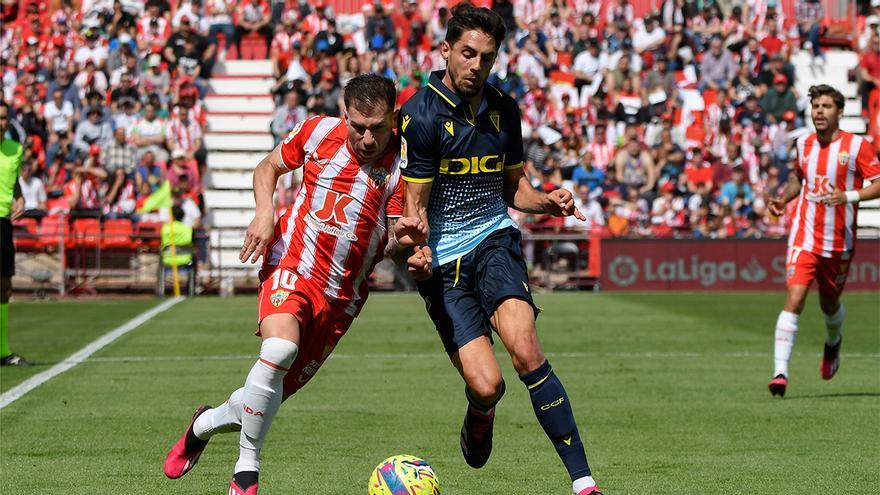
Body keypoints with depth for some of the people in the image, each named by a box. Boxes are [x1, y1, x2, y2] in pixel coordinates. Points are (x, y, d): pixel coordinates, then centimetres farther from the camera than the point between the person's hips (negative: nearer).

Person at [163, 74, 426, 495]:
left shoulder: (402, 165, -7)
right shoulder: (319, 132, -5)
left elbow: (395, 247, -6)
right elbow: (269, 167, 13)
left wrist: (405, 239, -29)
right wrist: (265, 211, -5)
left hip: (342, 295, 2)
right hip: (292, 265, -2)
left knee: (268, 399, 4)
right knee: (280, 346, -32)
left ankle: (204, 425, 37)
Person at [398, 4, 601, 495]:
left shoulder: (503, 109, 7)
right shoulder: (421, 115, -9)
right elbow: (415, 203, -7)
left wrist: (547, 202, -2)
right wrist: (418, 251, -27)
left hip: (495, 238, 3)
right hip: (443, 259, -3)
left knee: (524, 347, -25)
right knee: (486, 384, -14)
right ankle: (480, 416, 28)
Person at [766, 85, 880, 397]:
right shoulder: (804, 144, 6)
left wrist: (849, 197, -23)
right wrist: (783, 198, 7)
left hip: (839, 242, -1)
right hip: (804, 237, 1)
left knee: (830, 304, 15)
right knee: (795, 298, -16)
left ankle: (833, 343, 51)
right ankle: (780, 372, -19)